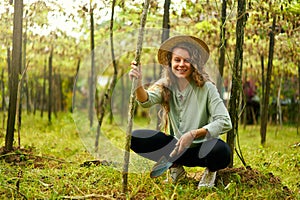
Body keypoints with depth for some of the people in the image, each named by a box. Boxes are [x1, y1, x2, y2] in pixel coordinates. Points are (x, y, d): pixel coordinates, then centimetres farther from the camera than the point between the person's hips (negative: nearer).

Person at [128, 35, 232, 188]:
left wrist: (194, 134, -29)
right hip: (175, 146, 3)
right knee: (136, 138, -16)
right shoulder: (164, 86, -4)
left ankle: (210, 170, 2)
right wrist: (138, 85, -47)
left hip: (200, 147, -3)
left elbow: (225, 122, -19)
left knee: (221, 150, -36)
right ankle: (175, 167, 5)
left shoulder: (206, 88, -13)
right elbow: (147, 100, -26)